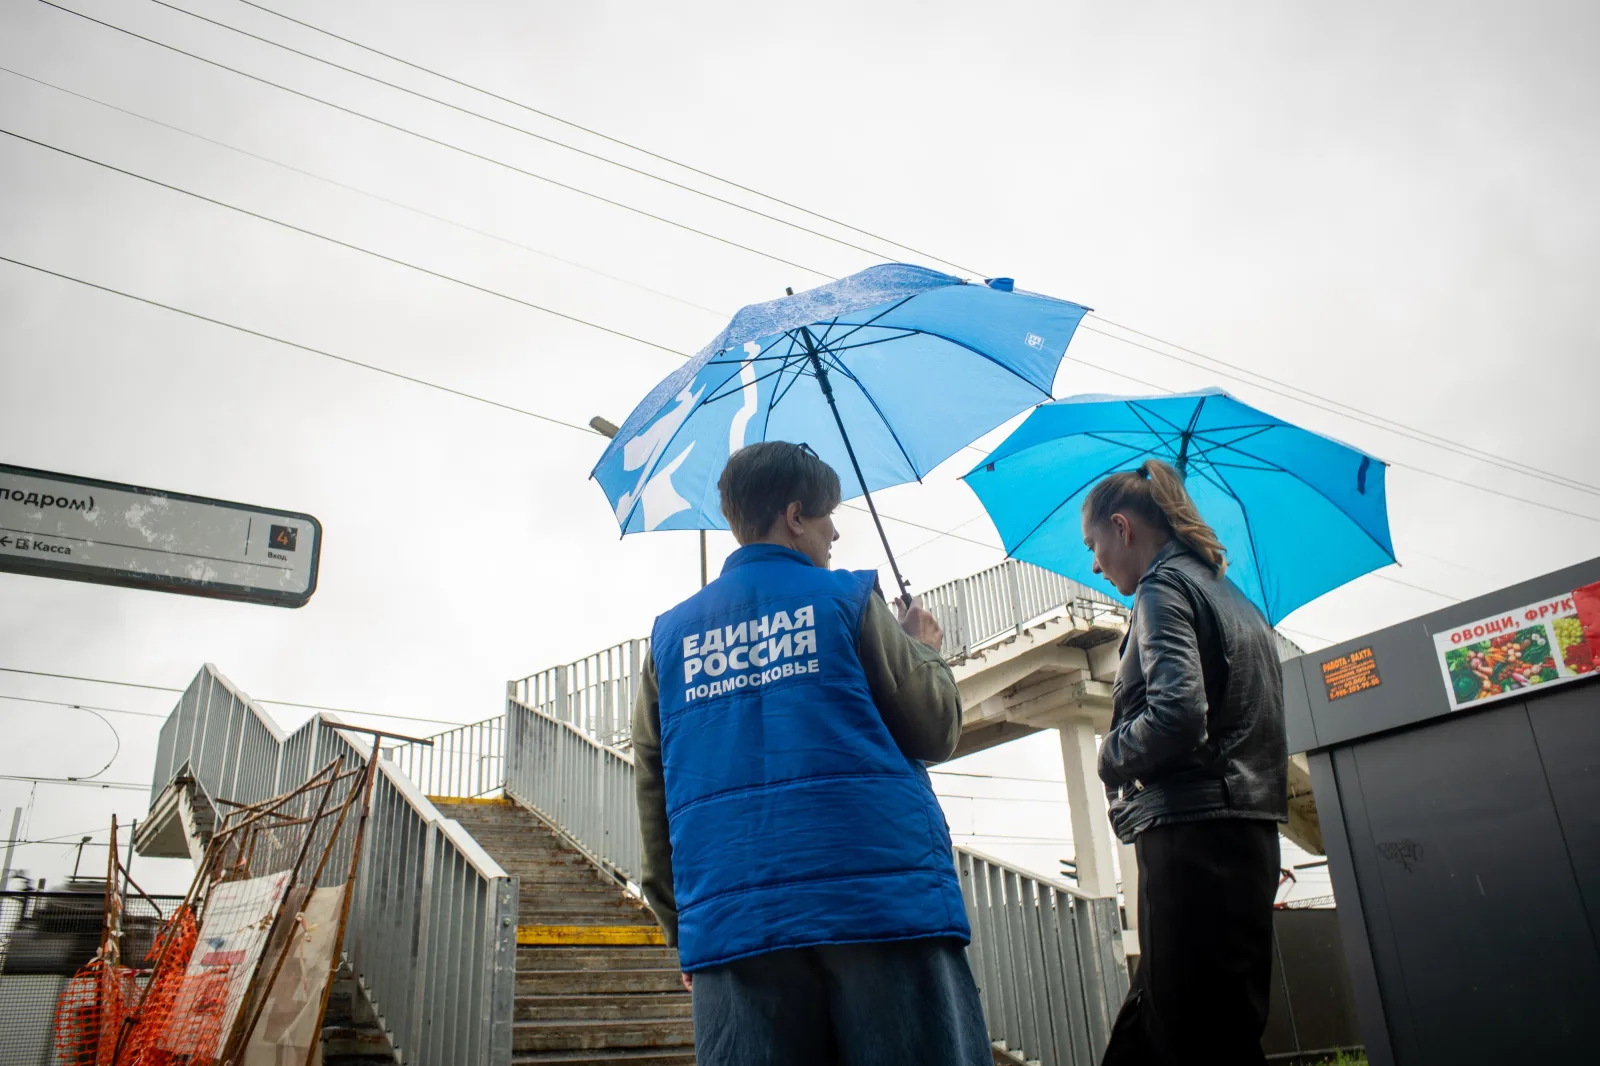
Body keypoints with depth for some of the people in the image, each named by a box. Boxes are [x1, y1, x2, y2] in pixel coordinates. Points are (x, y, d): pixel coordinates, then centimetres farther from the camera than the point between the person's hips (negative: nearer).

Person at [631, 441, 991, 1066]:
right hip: (883, 899, -3)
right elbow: (935, 731, 4)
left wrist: (682, 928, 22)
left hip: (730, 919, 4)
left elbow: (654, 801, 16)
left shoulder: (671, 633, 15)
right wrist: (924, 651, 23)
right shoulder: (847, 599, 4)